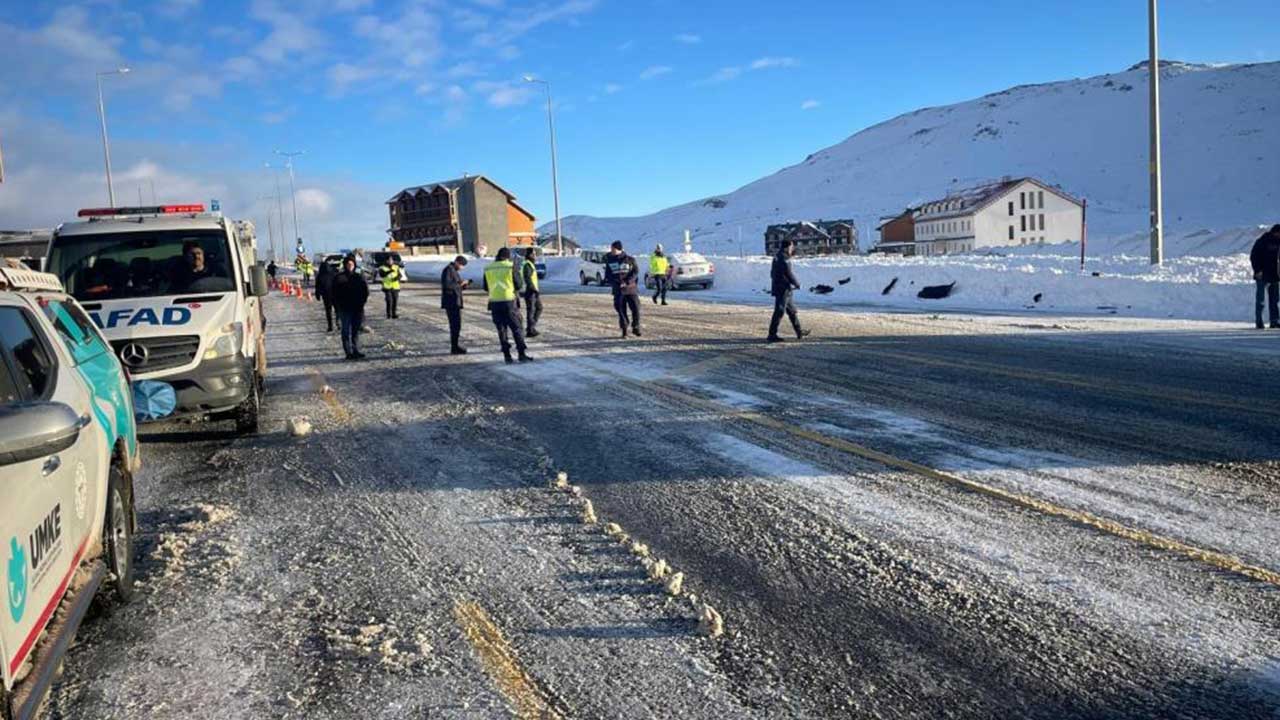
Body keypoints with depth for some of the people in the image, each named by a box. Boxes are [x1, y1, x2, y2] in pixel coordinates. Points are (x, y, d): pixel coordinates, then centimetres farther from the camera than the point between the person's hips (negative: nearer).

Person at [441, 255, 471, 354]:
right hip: (451, 302, -10)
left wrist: (464, 286, 8)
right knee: (455, 325, -11)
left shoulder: (454, 271, 21)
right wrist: (460, 284, -17)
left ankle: (455, 346, 18)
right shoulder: (448, 270, -10)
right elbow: (447, 285, -23)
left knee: (455, 325, 12)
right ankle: (454, 347, -10)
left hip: (455, 302, 10)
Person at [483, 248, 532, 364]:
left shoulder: (488, 268, 5)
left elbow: (486, 287, 12)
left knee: (501, 329, 10)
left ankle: (507, 355, 8)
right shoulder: (511, 266, -6)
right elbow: (518, 285, -3)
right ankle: (522, 354, 1)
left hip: (494, 302, 3)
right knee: (516, 328, 4)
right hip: (509, 301, -3)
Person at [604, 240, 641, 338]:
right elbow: (607, 276, 7)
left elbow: (635, 272, -5)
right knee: (621, 311, 2)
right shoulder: (609, 261, 6)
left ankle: (635, 327, 16)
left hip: (630, 289, -2)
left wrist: (627, 282, -18)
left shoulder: (629, 259, -1)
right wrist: (614, 283, -12)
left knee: (636, 309, -3)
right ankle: (624, 330, 12)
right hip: (618, 291, 2)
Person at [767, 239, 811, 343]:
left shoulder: (777, 257, 13)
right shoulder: (784, 260, -18)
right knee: (779, 312, -6)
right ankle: (772, 335, -3)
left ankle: (799, 332, 24)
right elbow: (789, 274, -16)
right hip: (783, 290, -10)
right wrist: (797, 284, -1)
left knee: (792, 311, 16)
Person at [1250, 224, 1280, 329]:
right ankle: (1258, 322, -4)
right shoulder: (1262, 241, -8)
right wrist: (1257, 271, -17)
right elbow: (1253, 257, -9)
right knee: (1260, 299, -6)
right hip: (1262, 276, -6)